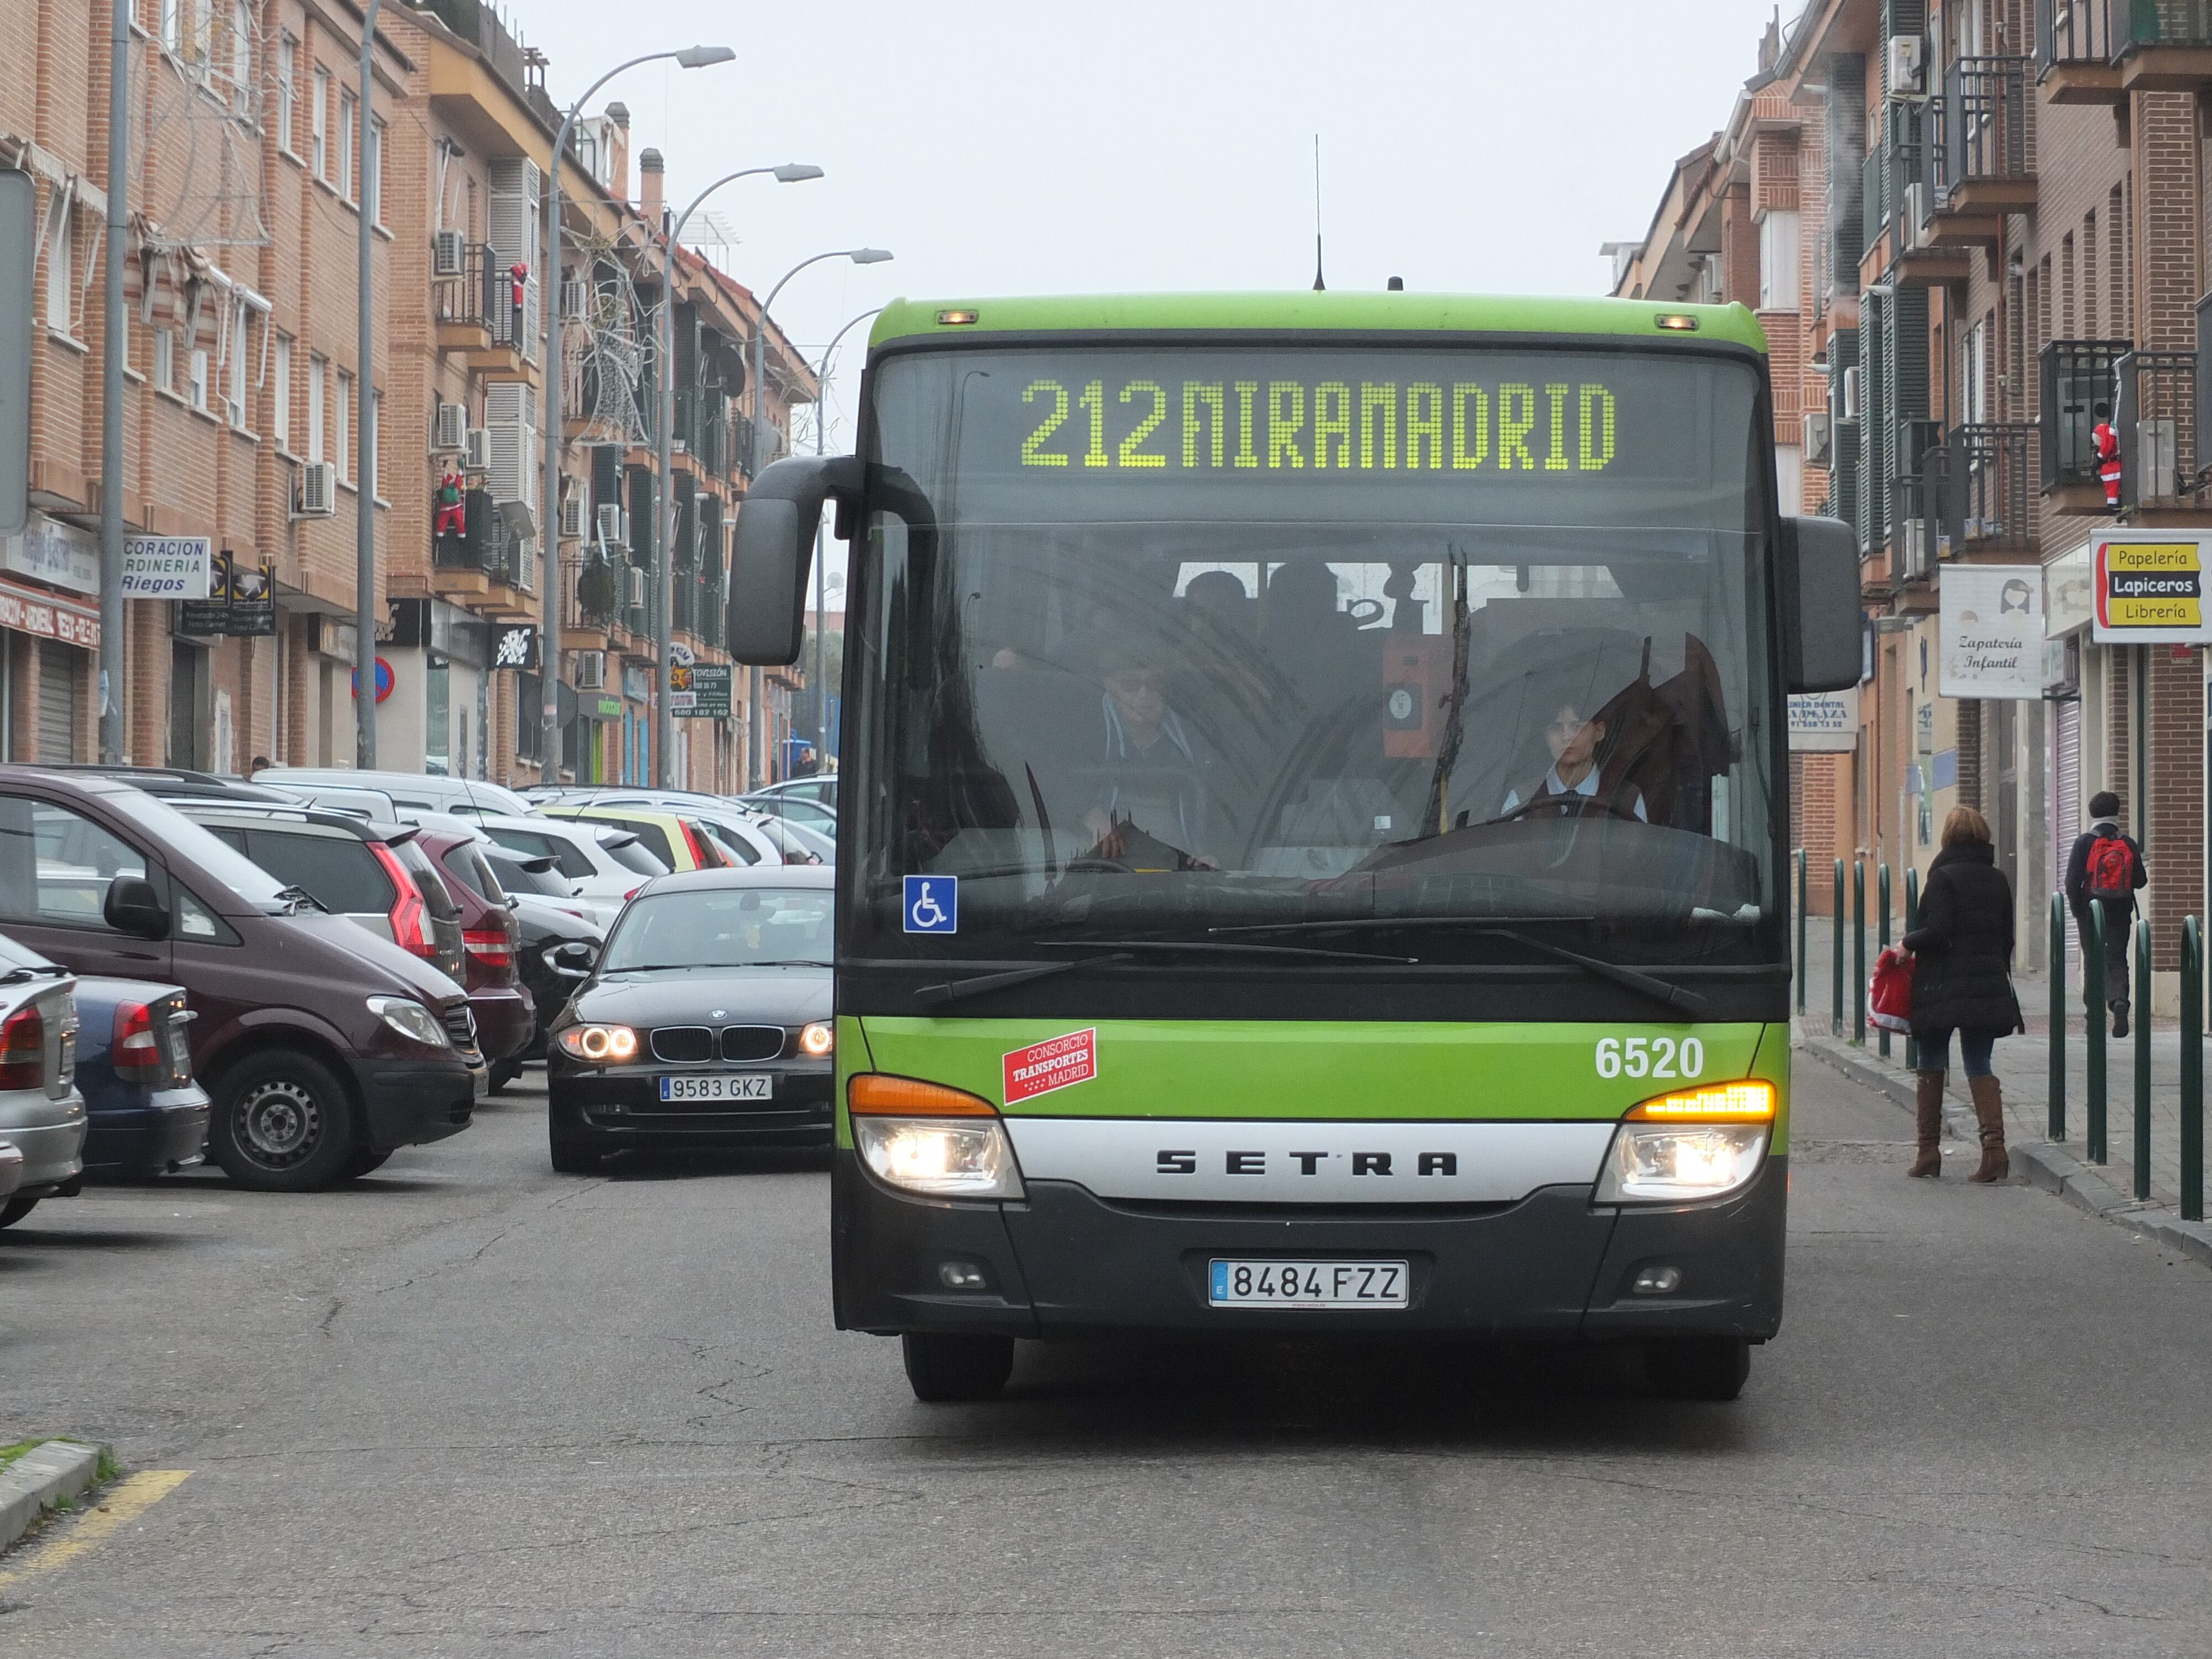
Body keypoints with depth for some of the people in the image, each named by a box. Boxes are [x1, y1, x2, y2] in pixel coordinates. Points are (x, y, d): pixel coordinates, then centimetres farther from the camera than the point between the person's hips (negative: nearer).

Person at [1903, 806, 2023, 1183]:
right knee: (1979, 1067, 6)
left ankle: (1928, 1152, 9)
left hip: (1943, 987, -4)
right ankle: (1994, 1144, -14)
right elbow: (2006, 938, 12)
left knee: (1931, 1067, 8)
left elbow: (1938, 932, -17)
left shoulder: (1943, 878, -10)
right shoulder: (1998, 880, 9)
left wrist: (1908, 943, 0)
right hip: (1989, 987, 4)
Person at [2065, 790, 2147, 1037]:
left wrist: (2077, 909, 3)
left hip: (2091, 912, -1)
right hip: (2121, 914, 1)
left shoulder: (2084, 842, -5)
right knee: (2117, 960, 5)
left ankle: (2094, 1014, 7)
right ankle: (2119, 1000, -21)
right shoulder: (2128, 844, 0)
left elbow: (2073, 880, -8)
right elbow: (2140, 881, 2)